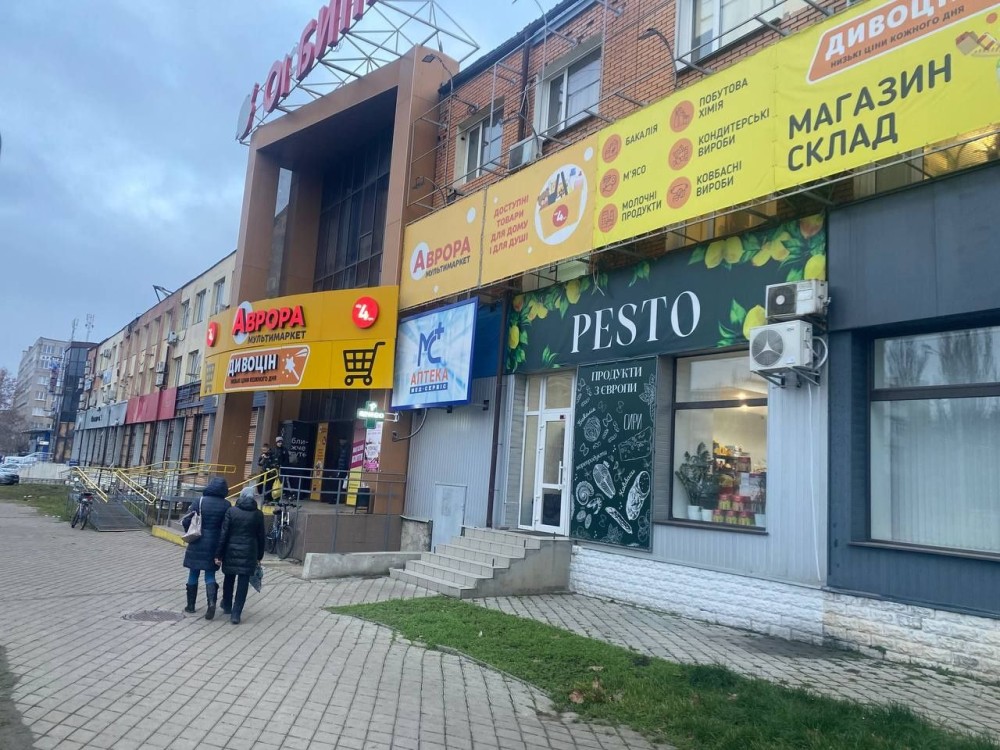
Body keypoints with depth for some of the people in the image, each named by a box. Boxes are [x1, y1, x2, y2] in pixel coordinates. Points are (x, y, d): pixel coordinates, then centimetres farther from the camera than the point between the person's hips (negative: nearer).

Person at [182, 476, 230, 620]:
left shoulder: (200, 501, -7)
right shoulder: (226, 505, -7)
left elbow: (187, 522, -4)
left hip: (197, 544, 0)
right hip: (214, 545, 0)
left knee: (193, 574, 14)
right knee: (210, 575, 10)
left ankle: (191, 605, 22)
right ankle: (212, 601, -12)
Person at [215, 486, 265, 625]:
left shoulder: (231, 511, -5)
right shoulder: (258, 514, -1)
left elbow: (223, 534, -7)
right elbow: (261, 537, 3)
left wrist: (219, 554, -2)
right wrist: (259, 555, 13)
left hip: (231, 551, 1)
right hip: (249, 553, -1)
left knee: (229, 579, 19)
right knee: (243, 582, 2)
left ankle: (227, 606, 37)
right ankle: (236, 613, -2)